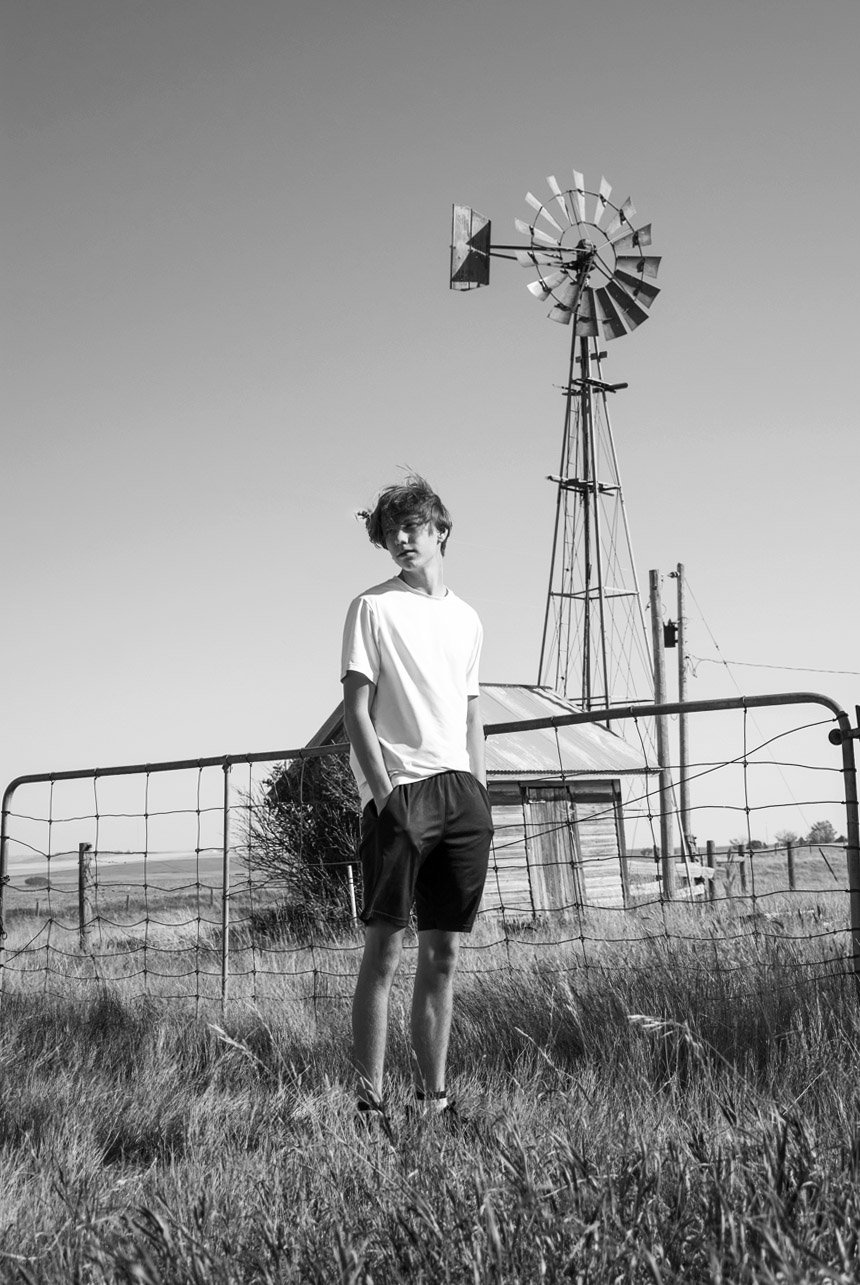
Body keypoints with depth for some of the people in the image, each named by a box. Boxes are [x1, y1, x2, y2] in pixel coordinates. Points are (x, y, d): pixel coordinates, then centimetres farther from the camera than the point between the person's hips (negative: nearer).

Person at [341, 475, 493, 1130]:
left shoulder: (466, 618, 19)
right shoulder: (373, 607, 2)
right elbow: (356, 709, -5)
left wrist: (481, 793, 12)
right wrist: (383, 792, -14)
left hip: (461, 790, 5)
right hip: (401, 788, -5)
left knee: (444, 955, 7)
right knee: (385, 949, -6)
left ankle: (434, 1095, 14)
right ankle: (370, 1099, -2)